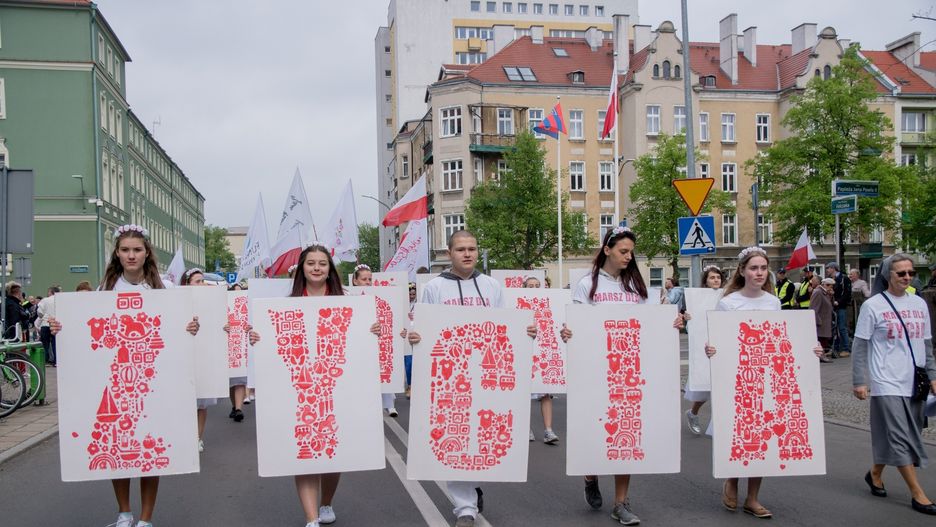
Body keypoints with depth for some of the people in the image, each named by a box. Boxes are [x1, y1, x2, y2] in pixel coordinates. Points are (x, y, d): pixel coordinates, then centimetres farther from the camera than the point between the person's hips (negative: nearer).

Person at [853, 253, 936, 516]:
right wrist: (859, 381, -8)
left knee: (908, 436, 12)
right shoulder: (873, 305, -5)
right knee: (900, 437, -6)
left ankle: (875, 473, 31)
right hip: (887, 383, -6)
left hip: (913, 383, 6)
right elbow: (860, 346, -5)